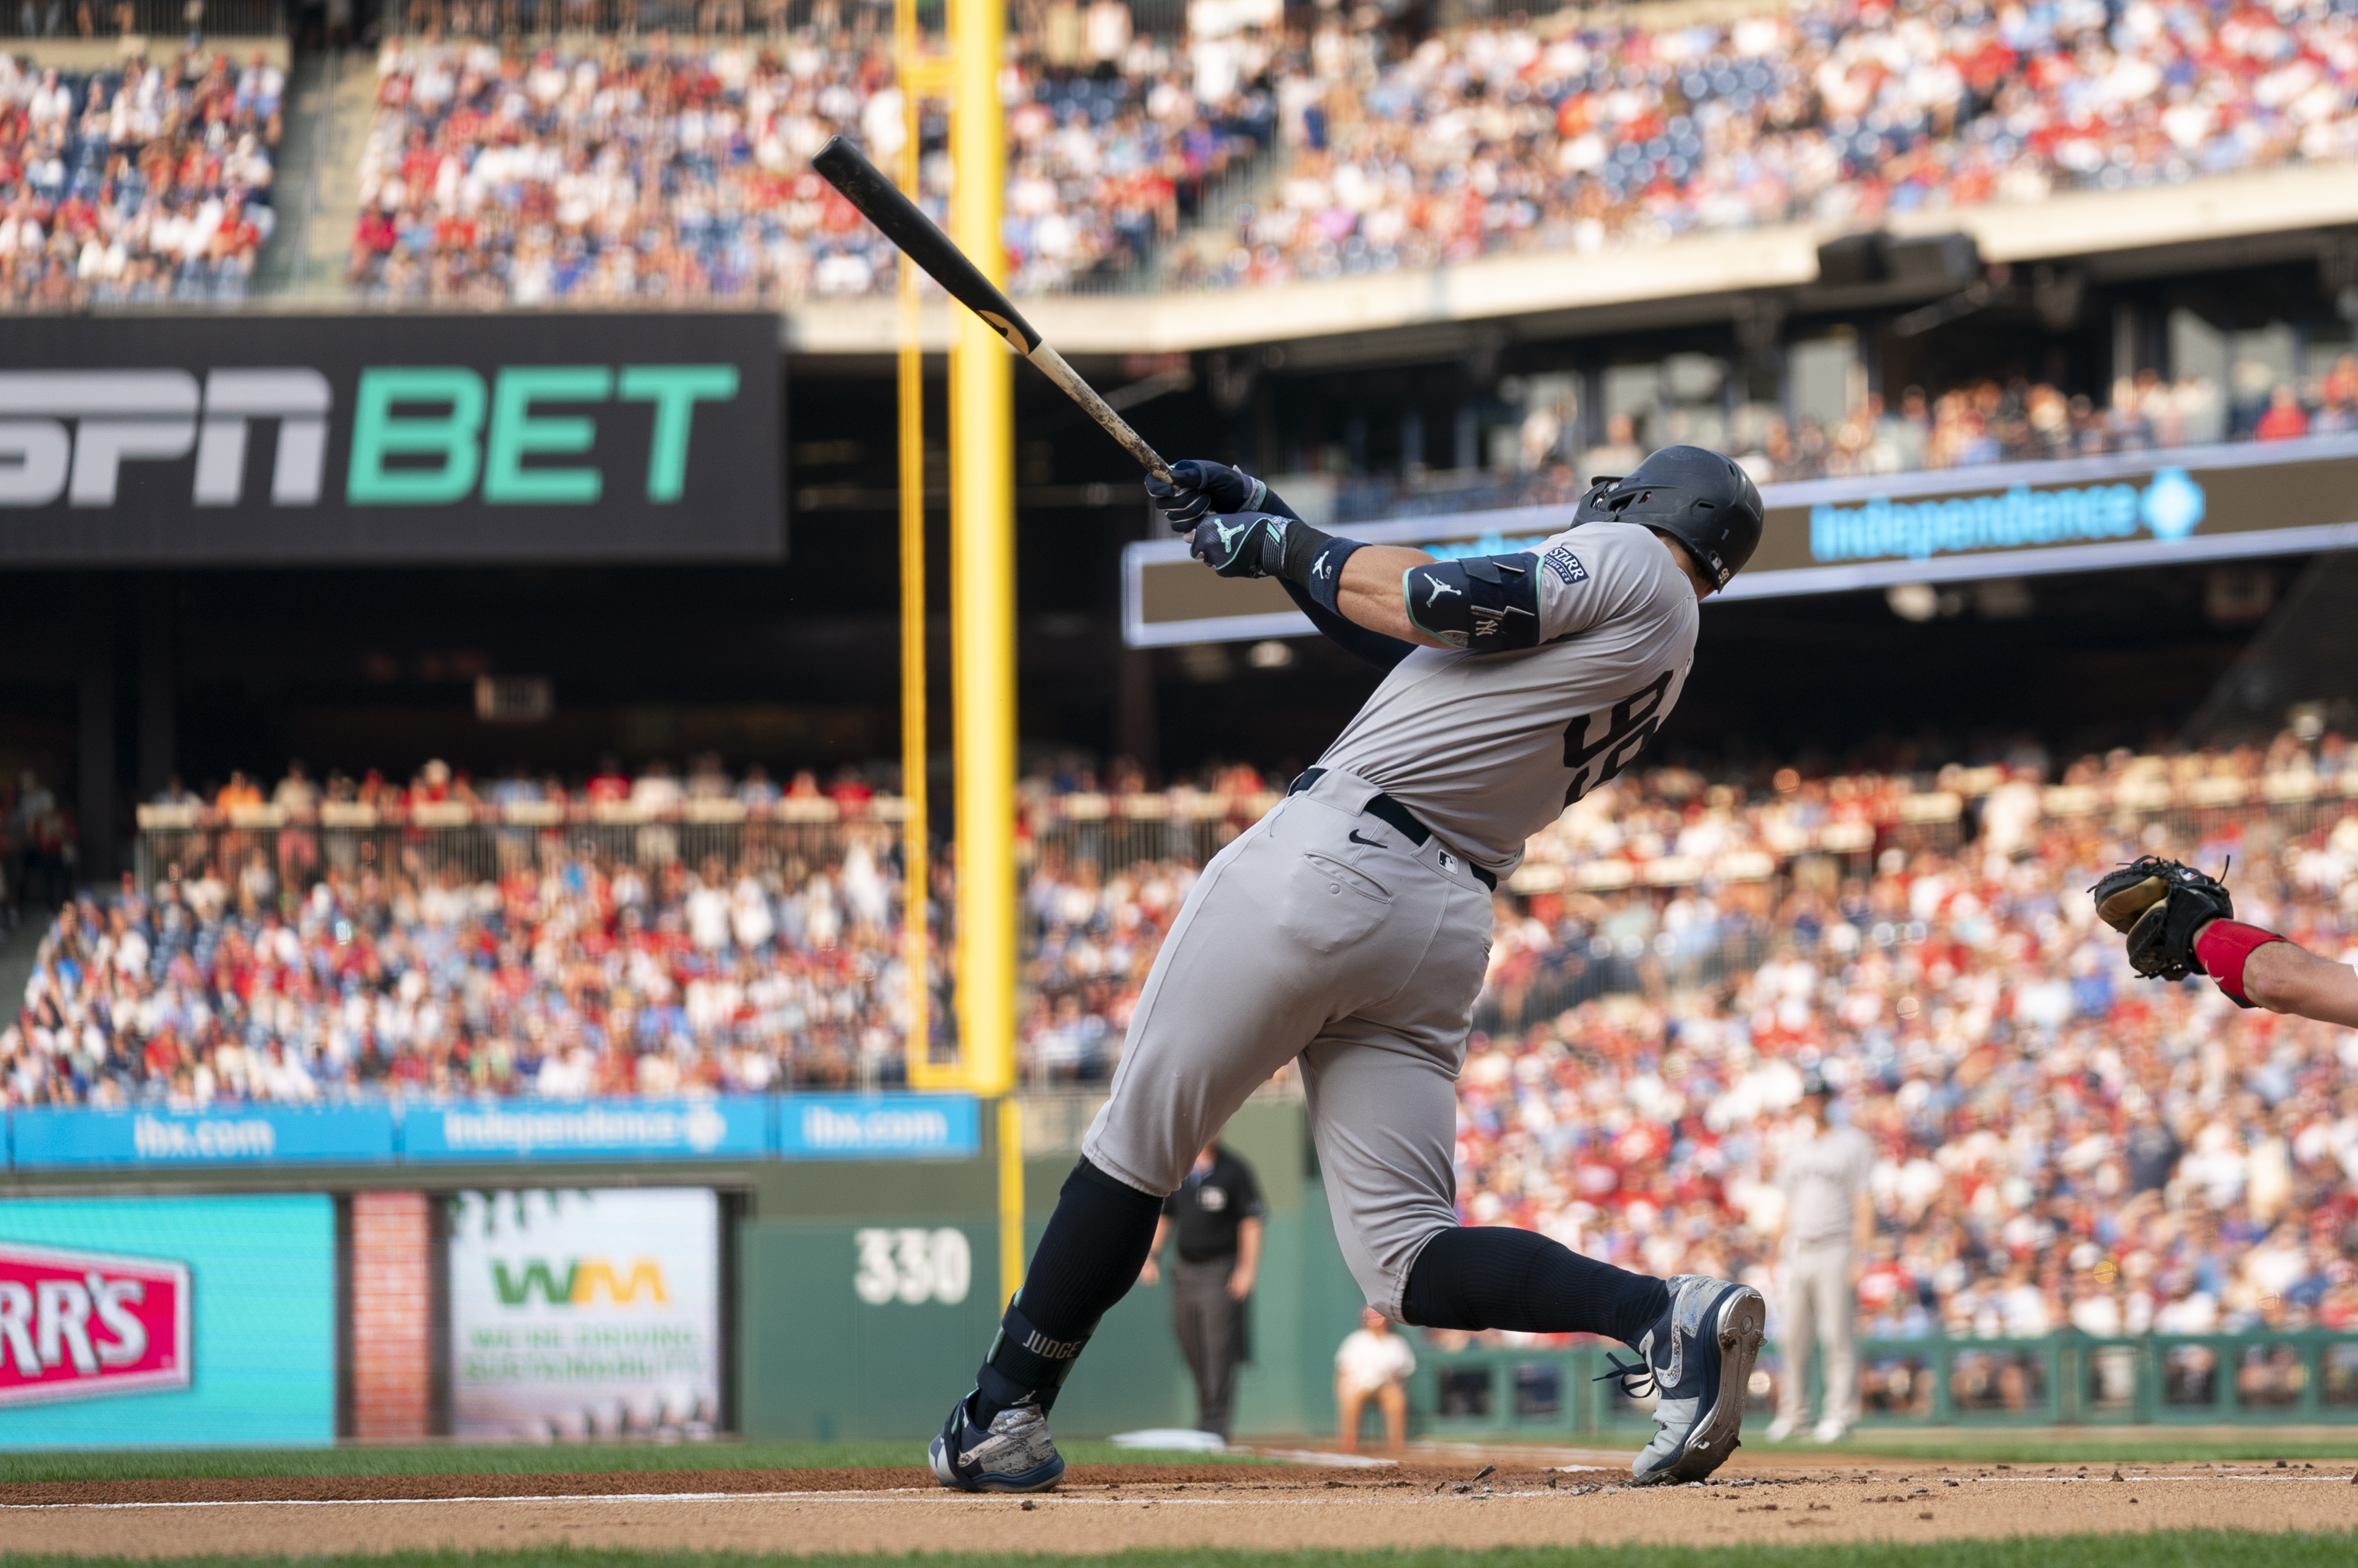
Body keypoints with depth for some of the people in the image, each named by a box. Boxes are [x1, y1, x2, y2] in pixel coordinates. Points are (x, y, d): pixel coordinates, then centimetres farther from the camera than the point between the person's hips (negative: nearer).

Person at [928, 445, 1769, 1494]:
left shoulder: (1630, 563, 0)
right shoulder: (1663, 648, 24)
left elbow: (1443, 606, -13)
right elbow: (1410, 646, 26)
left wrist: (1291, 545, 1)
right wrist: (1271, 525, 23)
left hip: (1332, 859, -8)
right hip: (1448, 928, 8)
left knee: (1138, 1144, 6)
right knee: (1405, 1257, 1)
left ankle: (1004, 1413, 10)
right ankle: (1662, 1316, -21)